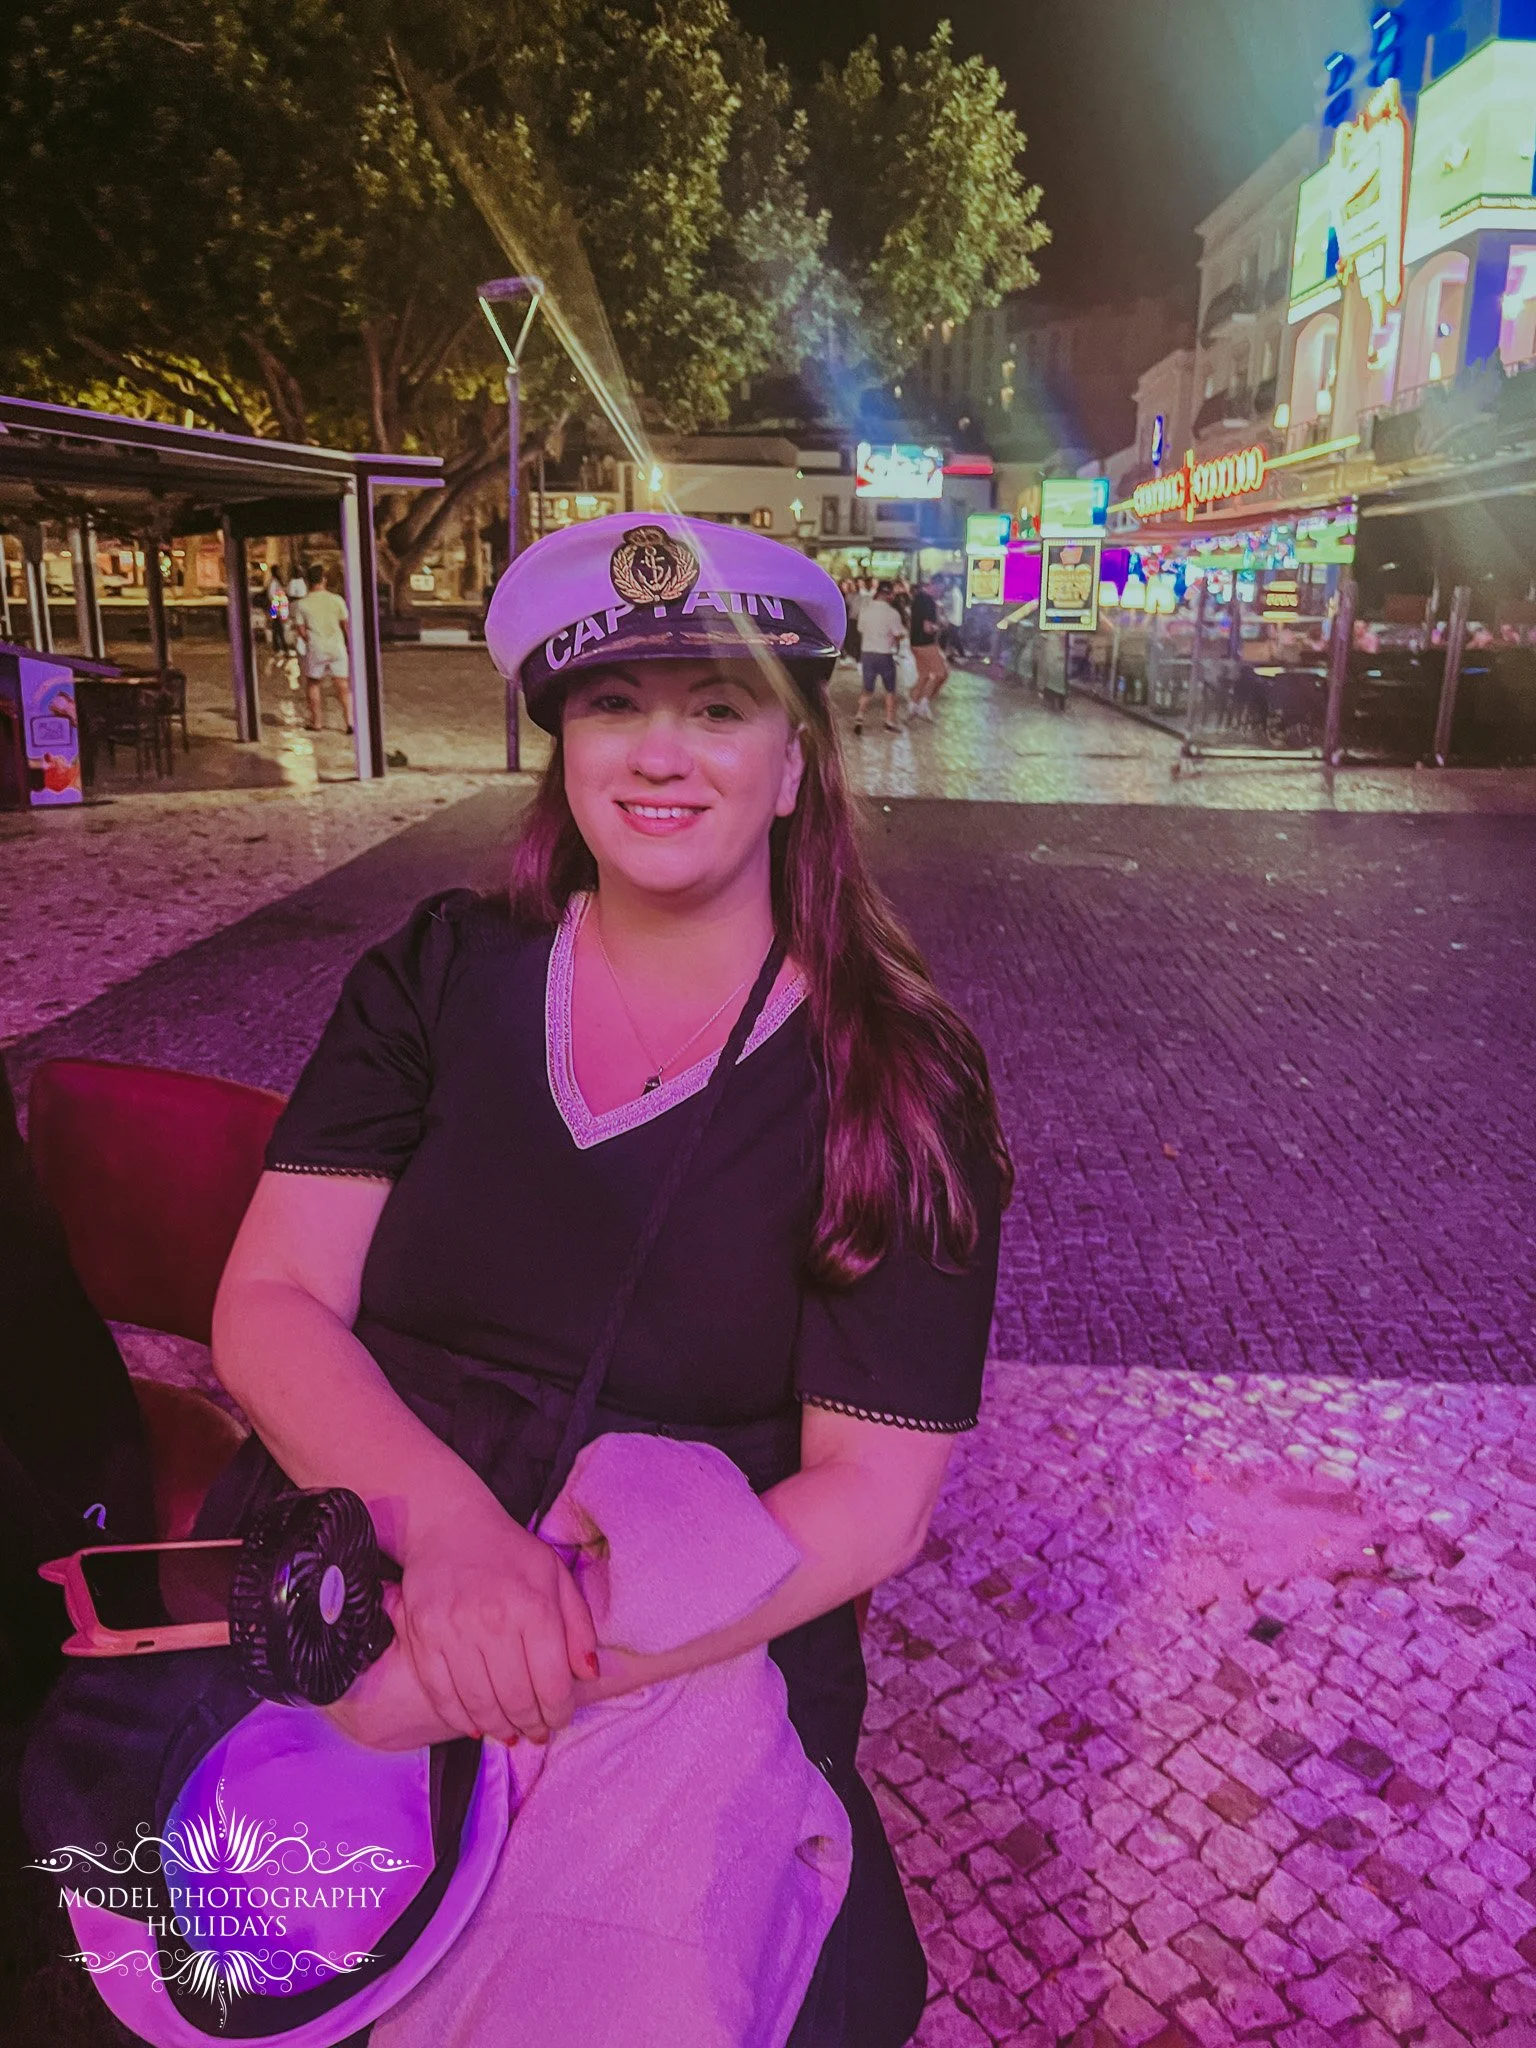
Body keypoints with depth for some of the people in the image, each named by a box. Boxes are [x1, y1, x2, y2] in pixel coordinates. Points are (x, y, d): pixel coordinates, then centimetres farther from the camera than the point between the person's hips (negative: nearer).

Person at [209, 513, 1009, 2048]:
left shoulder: (900, 1087, -7)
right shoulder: (440, 975, 1)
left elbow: (872, 1494, -10)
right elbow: (269, 1305, -4)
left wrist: (543, 1684, -22)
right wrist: (441, 1518, -24)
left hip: (700, 1703, -1)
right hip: (337, 1617, 2)